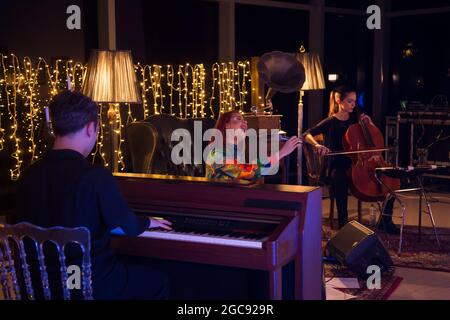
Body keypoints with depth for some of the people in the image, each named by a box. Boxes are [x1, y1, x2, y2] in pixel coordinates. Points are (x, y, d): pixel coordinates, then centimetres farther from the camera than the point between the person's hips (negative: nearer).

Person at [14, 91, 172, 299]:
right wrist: (148, 222, 15)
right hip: (91, 285, -6)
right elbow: (130, 227, -9)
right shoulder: (96, 176, -22)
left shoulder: (29, 175, -6)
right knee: (158, 282, 18)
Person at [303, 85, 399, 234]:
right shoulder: (330, 122, 0)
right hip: (337, 165, -5)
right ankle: (343, 222, -31)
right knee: (340, 179, -41)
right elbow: (307, 135, -12)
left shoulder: (355, 120, 13)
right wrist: (317, 145, -32)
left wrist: (369, 123, 5)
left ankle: (386, 220, -1)